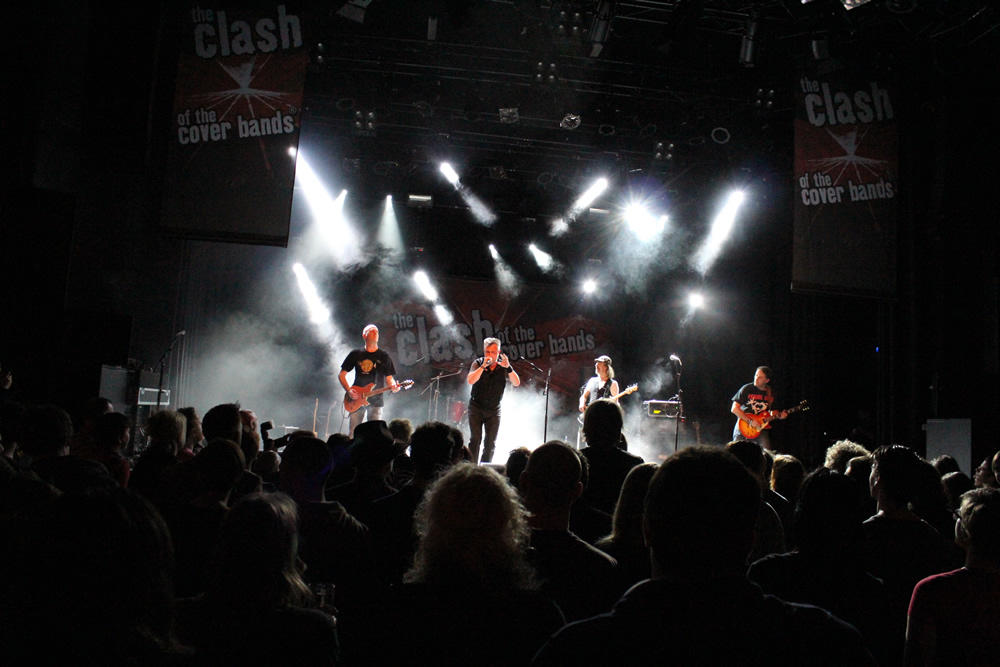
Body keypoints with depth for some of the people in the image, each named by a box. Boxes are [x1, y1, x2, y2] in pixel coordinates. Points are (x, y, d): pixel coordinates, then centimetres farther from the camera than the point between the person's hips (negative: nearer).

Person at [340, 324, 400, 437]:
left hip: (376, 401, 0)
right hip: (356, 400, 0)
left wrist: (393, 386, -15)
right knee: (353, 434, -2)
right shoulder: (355, 354, 7)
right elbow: (342, 375, 9)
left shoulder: (384, 356, 7)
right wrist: (348, 390, -6)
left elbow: (389, 378, 8)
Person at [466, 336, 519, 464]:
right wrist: (483, 366, -29)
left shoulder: (503, 366, -1)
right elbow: (470, 380, -22)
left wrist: (508, 368, -28)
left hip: (494, 410, 2)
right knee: (476, 438, -11)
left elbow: (516, 383, -13)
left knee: (491, 443, 2)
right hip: (476, 407, -2)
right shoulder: (478, 363, -5)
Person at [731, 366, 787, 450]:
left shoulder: (770, 393, 8)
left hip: (760, 427, 3)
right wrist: (750, 421, -16)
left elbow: (772, 412, 21)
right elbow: (734, 409, -11)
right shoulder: (747, 389, -6)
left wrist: (779, 415, -1)